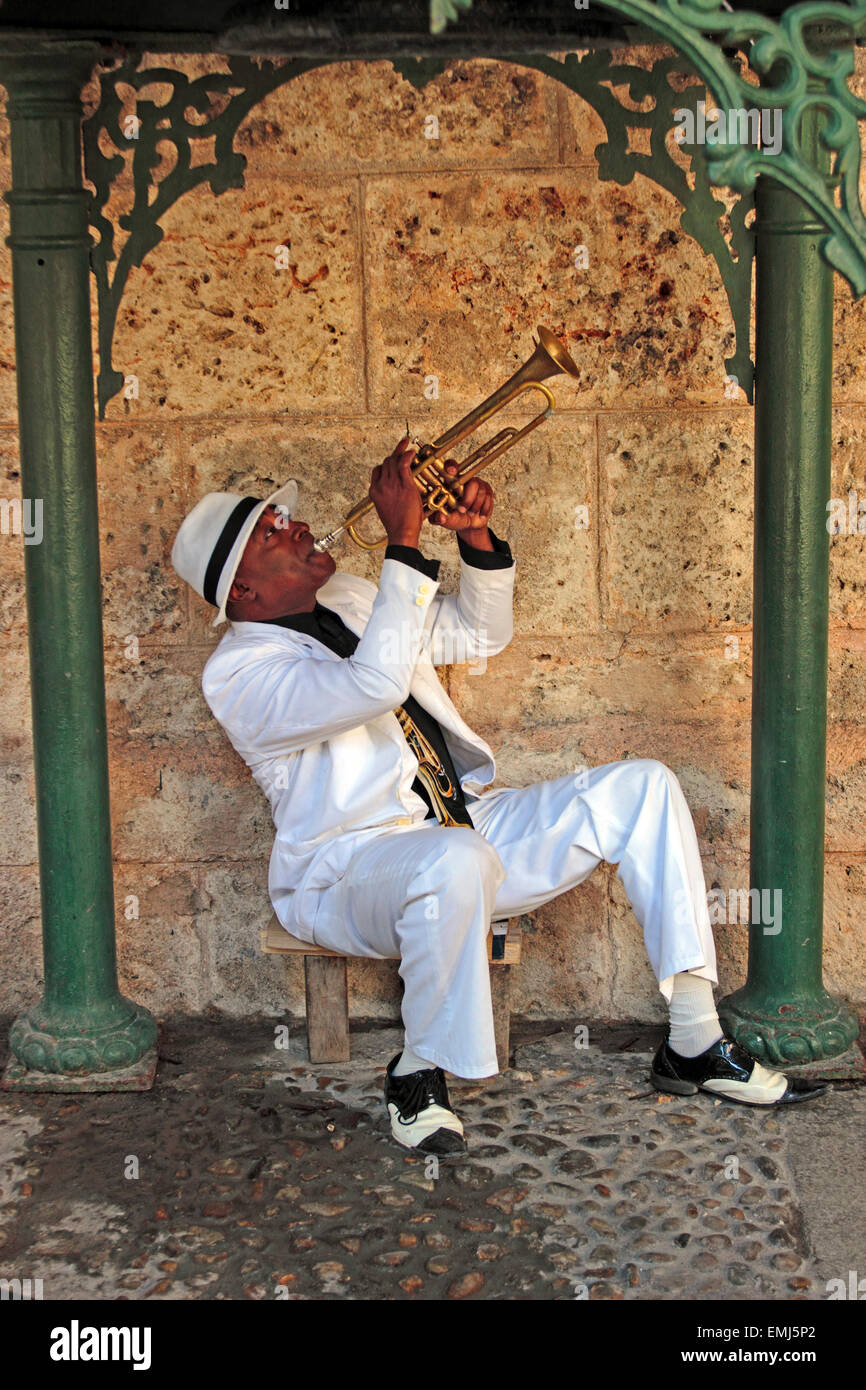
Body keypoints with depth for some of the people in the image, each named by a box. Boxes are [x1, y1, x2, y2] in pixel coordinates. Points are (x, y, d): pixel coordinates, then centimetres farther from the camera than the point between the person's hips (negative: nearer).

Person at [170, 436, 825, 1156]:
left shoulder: (346, 598, 14)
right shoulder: (237, 673, -13)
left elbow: (479, 634, 21)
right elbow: (374, 686, -31)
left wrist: (476, 538, 2)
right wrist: (404, 541, -31)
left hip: (467, 821, 8)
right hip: (353, 867, -8)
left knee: (642, 786, -4)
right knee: (455, 862, -43)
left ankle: (695, 1046, -3)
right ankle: (419, 1073, -17)